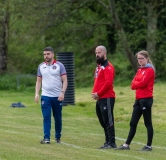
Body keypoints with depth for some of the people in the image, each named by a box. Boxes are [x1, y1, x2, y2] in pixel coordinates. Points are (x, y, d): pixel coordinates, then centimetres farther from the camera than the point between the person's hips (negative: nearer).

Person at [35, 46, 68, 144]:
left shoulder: (59, 65, -1)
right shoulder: (41, 66, 8)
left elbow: (65, 81, -4)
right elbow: (39, 81, 13)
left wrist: (62, 92, -17)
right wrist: (37, 94, 2)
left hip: (57, 96, -1)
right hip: (45, 96, 1)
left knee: (58, 118, 7)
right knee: (46, 117, -7)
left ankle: (58, 137, 19)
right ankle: (46, 138, -11)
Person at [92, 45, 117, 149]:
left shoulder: (108, 66, -10)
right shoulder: (99, 66, 20)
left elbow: (108, 82, -20)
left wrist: (98, 94, -16)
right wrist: (94, 93, 6)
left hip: (107, 98, -10)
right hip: (99, 99, 10)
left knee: (108, 121, -9)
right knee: (103, 122, 12)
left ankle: (112, 143, -8)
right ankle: (107, 142, 17)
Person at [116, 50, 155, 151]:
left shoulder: (150, 70, -8)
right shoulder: (140, 70, 17)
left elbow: (142, 83, -17)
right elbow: (133, 85, 9)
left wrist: (135, 83, 0)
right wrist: (137, 84, -10)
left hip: (146, 99, -8)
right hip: (139, 99, 8)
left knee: (148, 123, -3)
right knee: (133, 123, 9)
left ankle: (149, 146, 2)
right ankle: (127, 144, 12)